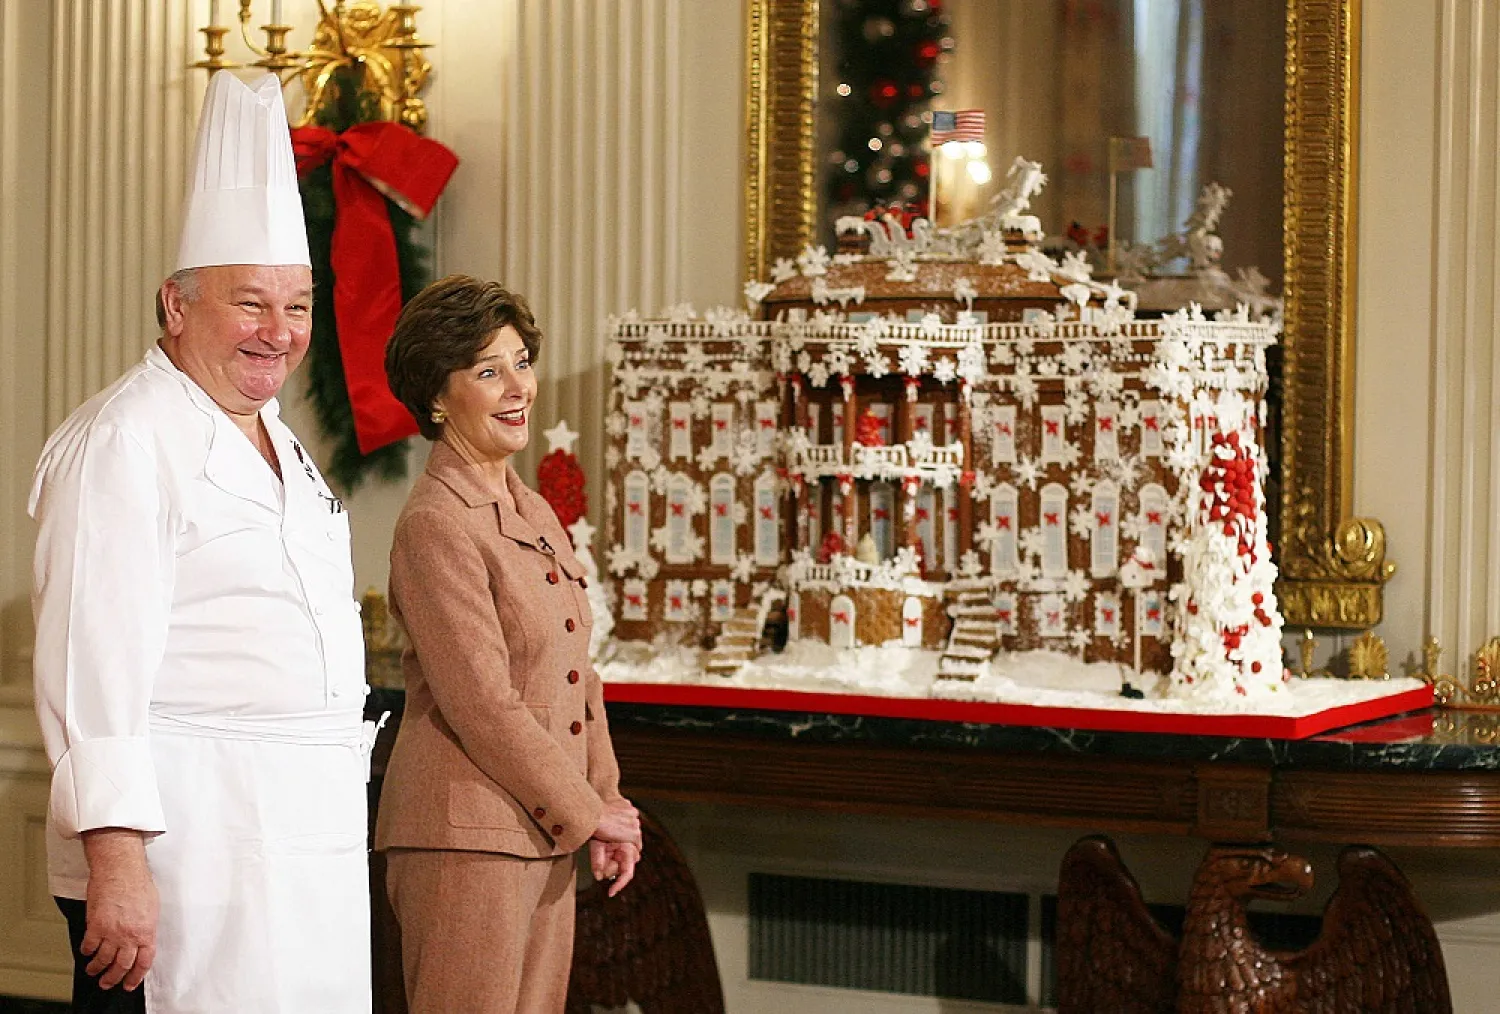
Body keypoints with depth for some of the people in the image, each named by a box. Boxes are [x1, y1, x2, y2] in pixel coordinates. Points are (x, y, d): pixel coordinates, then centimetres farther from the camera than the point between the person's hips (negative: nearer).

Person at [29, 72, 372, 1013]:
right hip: (186, 842, -9)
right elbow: (93, 661, -18)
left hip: (308, 841, 9)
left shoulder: (279, 445, 19)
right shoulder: (124, 441, -10)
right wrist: (115, 857, -24)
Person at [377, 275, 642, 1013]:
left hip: (543, 834, 8)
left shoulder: (533, 511, 13)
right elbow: (482, 703, -17)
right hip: (466, 834, -8)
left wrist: (607, 805, 8)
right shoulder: (436, 524, -14)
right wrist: (585, 811, -10)